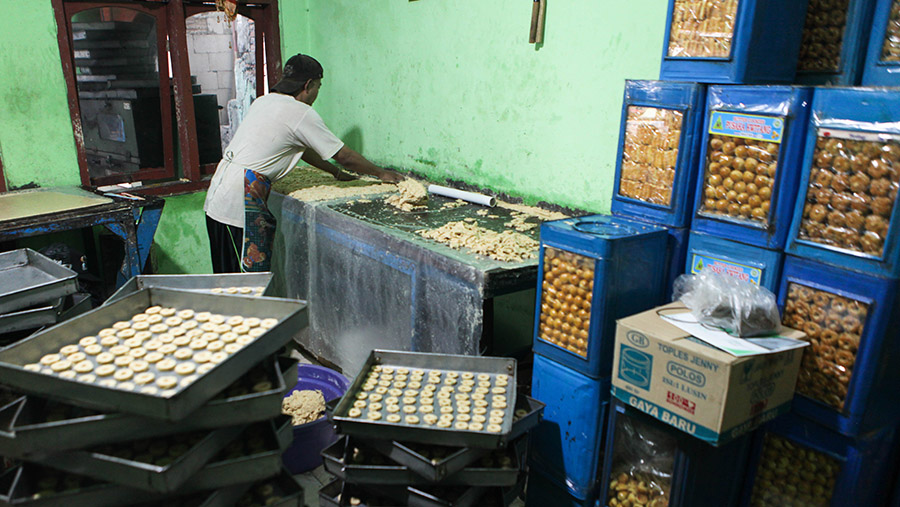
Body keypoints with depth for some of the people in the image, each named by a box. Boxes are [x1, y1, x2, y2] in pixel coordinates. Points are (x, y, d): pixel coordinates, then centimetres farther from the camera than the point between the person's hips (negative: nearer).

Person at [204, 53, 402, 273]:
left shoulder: (263, 101, 16)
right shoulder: (301, 113, -10)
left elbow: (301, 148, 25)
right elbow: (344, 156, -3)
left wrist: (336, 172, 31)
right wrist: (381, 173, 11)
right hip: (239, 202, -9)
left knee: (228, 274, 15)